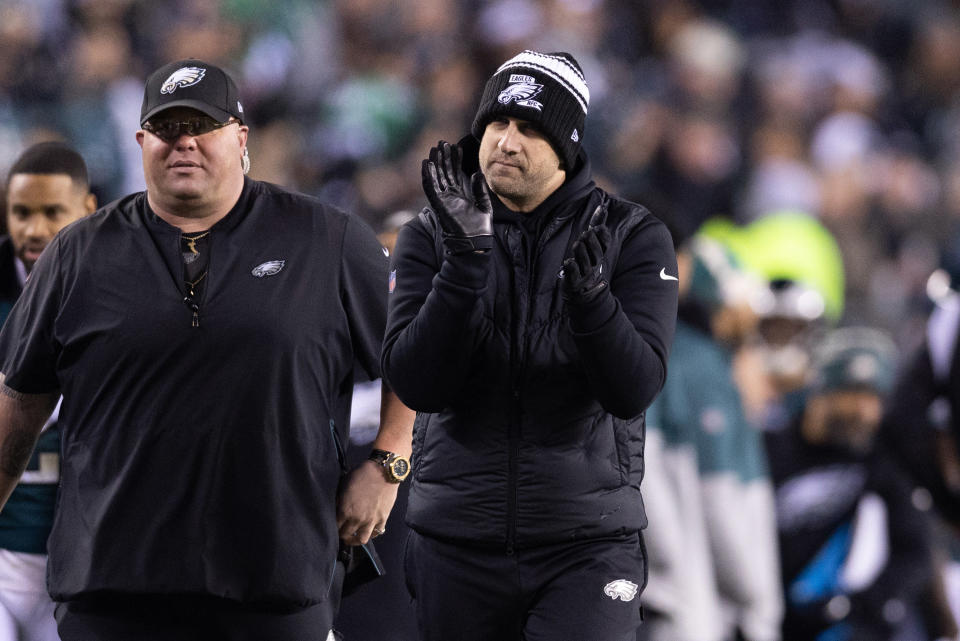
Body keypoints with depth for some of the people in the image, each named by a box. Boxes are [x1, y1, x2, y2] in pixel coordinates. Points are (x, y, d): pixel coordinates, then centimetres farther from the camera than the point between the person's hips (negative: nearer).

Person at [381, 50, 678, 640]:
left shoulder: (633, 237, 0)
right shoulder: (430, 238, 3)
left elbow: (633, 391, -12)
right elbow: (416, 386, -11)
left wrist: (591, 297, -30)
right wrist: (466, 258, -21)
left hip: (587, 547, -2)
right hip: (458, 544, 2)